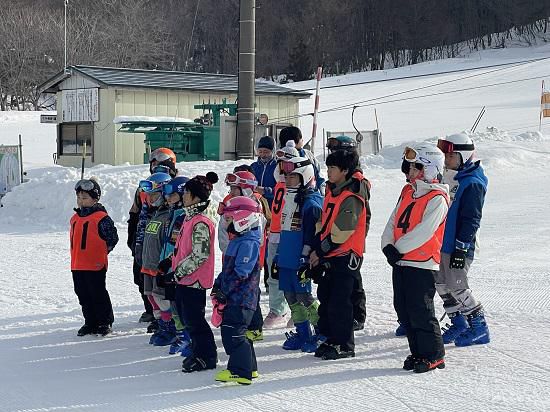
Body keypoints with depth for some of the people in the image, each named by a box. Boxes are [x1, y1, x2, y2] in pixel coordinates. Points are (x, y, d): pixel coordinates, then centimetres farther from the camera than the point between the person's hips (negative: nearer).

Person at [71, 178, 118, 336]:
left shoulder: (101, 218, -11)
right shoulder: (75, 218, 12)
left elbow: (113, 238, -8)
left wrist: (101, 253, -5)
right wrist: (75, 258, 16)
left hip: (95, 265, -8)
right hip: (77, 266, 8)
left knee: (98, 294, 0)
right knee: (83, 295, 12)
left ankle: (105, 322, 12)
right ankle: (90, 323, 23)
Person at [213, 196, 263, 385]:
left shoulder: (248, 243, -16)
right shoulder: (237, 241, 17)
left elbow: (241, 273, -22)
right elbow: (227, 269, 24)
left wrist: (224, 291, -20)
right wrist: (217, 285, 13)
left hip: (241, 298, -11)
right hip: (234, 298, 11)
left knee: (233, 334, -13)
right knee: (238, 333, 16)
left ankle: (240, 371, -12)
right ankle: (249, 368, 26)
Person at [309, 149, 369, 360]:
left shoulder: (352, 198, -18)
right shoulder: (332, 190, 11)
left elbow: (341, 232, -19)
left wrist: (320, 252, -13)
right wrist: (316, 247, 9)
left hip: (346, 256, -9)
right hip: (330, 256, 9)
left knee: (340, 302, -5)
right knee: (325, 297, 13)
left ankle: (344, 345, 5)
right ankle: (330, 339, 24)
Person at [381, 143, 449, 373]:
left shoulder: (437, 199, -11)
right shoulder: (409, 195, 15)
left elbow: (423, 232, -20)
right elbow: (393, 222, 12)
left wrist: (399, 248, -15)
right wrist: (388, 245, -6)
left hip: (422, 264, -9)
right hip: (400, 262, 9)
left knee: (420, 311, -8)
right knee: (403, 310, 10)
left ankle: (433, 355, 3)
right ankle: (417, 352, 20)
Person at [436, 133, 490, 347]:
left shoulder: (472, 184, -16)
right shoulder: (451, 178, 13)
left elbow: (471, 220, -19)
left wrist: (461, 248, -21)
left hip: (458, 247, -9)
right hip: (442, 244, 9)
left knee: (457, 287, -6)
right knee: (442, 285, 12)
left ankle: (479, 328, 5)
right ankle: (458, 324, 23)